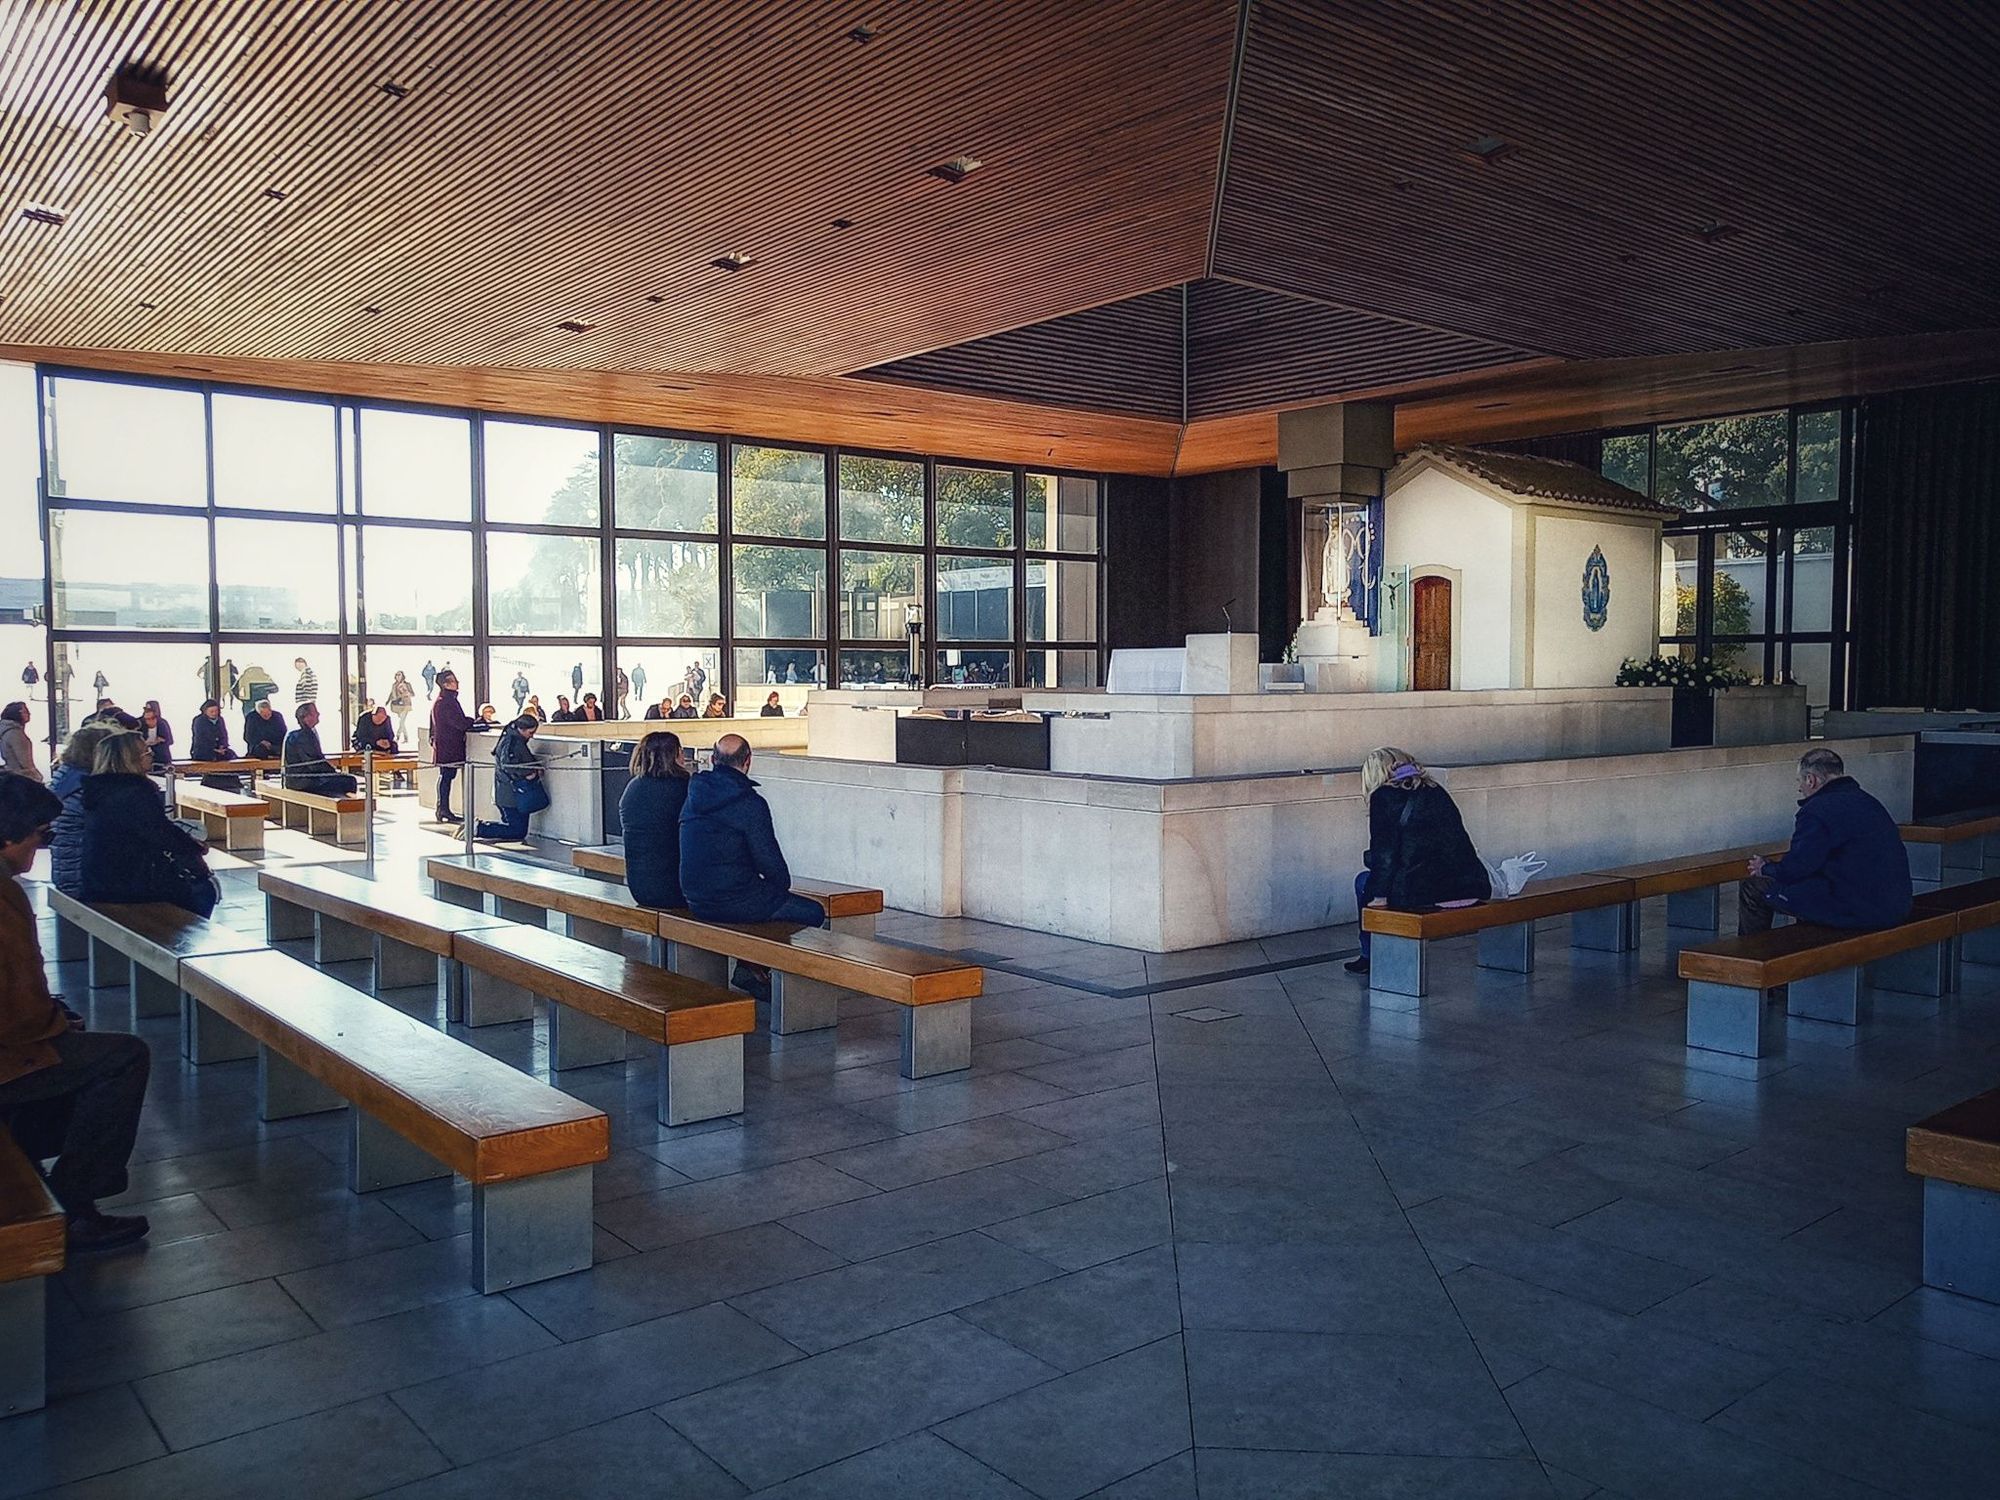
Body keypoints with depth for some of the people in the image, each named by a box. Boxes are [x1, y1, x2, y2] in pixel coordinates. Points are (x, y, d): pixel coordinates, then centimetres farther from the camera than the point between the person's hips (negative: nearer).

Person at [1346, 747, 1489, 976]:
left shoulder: (1384, 796, 1)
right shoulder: (1436, 791, 19)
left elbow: (1384, 853, -4)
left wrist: (1378, 895, 3)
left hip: (1421, 892, -7)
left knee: (1364, 881, 20)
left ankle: (1370, 957, 31)